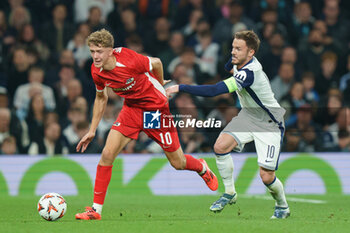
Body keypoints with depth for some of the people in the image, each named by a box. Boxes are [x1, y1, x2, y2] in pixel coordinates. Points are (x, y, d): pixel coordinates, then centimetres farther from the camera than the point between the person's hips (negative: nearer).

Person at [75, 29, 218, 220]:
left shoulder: (129, 60, -31)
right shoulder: (96, 71, -13)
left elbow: (156, 63, -9)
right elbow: (101, 98, 7)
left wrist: (160, 84, 10)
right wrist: (92, 130, 7)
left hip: (156, 107, -4)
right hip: (131, 109, 4)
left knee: (177, 163, 5)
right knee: (107, 154, -14)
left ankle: (201, 168, 43)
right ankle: (96, 209, -7)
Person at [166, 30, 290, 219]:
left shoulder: (250, 72, -34)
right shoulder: (239, 62, -6)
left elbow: (214, 91, -41)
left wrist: (180, 88, -41)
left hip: (269, 123, -8)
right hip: (247, 116, 8)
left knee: (266, 176, -12)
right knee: (220, 146, -17)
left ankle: (282, 207, 19)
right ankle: (230, 193, 2)